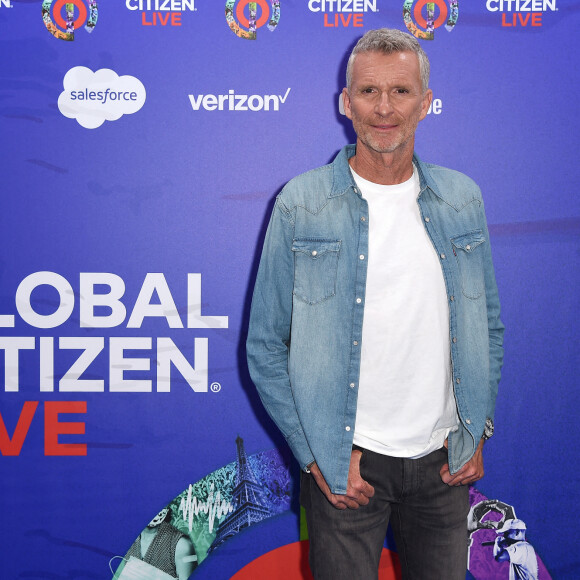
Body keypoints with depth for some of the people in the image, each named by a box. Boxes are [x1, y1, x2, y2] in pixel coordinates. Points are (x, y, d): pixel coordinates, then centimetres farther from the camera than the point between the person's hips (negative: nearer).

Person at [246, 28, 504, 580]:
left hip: (443, 459, 3)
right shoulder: (300, 204, -7)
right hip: (347, 463, -3)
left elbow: (487, 327, 12)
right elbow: (266, 347, -5)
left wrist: (476, 431, 4)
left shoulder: (462, 199, 4)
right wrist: (316, 455, -9)